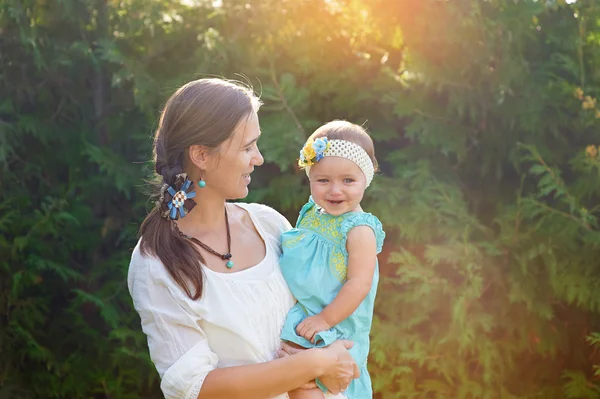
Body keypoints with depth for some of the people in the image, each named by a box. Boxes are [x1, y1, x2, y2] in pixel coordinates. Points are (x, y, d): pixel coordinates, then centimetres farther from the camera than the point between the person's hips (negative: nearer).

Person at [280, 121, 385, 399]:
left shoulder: (359, 230, -19)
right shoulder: (311, 215, 5)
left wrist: (324, 319, -21)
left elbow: (358, 284, -22)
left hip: (334, 326, -8)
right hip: (300, 315, 8)